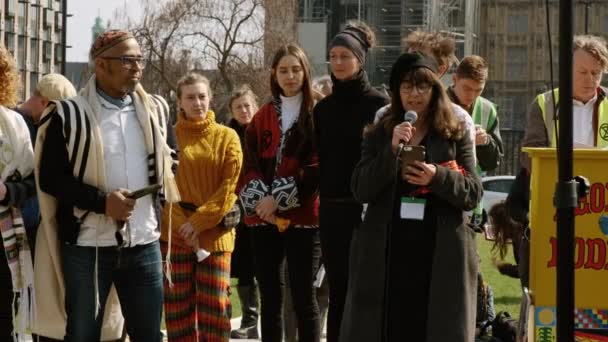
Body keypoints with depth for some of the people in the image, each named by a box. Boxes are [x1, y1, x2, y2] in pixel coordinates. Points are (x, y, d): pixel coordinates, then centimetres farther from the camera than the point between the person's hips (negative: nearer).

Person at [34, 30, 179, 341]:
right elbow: (50, 178, -6)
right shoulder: (69, 115, -5)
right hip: (87, 247, -4)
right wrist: (102, 201, -16)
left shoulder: (154, 110, 10)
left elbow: (168, 161, 24)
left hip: (144, 245, 4)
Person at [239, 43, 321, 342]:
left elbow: (318, 167, -8)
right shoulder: (263, 116, 14)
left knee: (303, 296, -4)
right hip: (264, 218, 4)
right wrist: (259, 199, -11)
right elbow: (250, 165, 7)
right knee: (270, 297, 8)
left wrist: (280, 198, -14)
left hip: (302, 217, -4)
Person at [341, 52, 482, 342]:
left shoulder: (455, 135, 7)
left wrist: (438, 177, -18)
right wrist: (392, 150, -14)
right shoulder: (379, 135, 10)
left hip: (439, 256, -1)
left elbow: (473, 193, 1)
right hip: (385, 254, 1)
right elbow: (361, 190, -1)